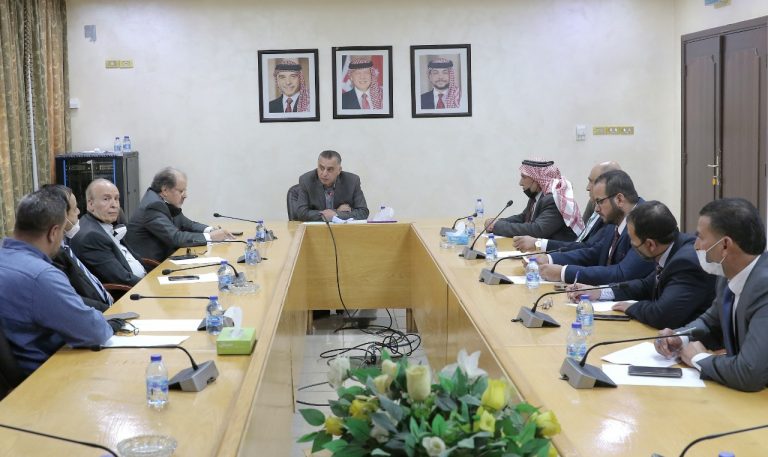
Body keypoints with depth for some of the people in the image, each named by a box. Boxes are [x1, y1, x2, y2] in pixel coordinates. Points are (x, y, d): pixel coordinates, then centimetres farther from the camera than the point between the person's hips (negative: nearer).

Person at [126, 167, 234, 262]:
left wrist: (210, 230, -4)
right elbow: (175, 238, -24)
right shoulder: (153, 206, -18)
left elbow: (186, 224, 14)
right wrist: (210, 236, -19)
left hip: (160, 259, 8)